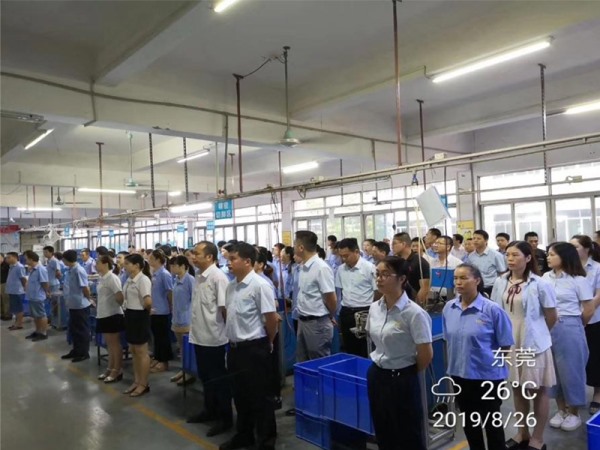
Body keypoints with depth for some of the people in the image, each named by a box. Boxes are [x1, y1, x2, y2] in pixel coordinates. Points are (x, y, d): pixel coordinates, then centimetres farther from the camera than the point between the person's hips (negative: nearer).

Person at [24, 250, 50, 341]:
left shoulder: (41, 269, -21)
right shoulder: (32, 269, 9)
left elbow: (45, 283, -18)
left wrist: (47, 293, -8)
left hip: (38, 297, -10)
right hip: (32, 297, 10)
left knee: (41, 315, 0)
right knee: (35, 316, 18)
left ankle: (44, 333, 9)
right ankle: (38, 332, 29)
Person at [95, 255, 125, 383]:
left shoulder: (112, 278, -17)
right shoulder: (102, 278, 10)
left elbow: (120, 297, -22)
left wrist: (117, 306, -9)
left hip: (112, 315, -9)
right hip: (104, 314, 9)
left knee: (115, 344, 2)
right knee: (109, 344, 17)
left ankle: (117, 371, 12)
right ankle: (110, 369, 27)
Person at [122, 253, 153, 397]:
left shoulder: (143, 280, -19)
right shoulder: (129, 280, 9)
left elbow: (148, 301, -29)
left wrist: (144, 310, -11)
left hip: (139, 317, -9)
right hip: (130, 315, 9)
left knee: (141, 352, 2)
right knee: (133, 351, 16)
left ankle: (144, 384, 14)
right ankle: (136, 381, 28)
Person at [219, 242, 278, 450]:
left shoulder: (260, 285, -18)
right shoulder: (231, 286, 6)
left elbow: (271, 318, -16)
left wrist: (268, 342, -3)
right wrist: (233, 338, 15)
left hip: (254, 348, -8)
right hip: (235, 347, 8)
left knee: (260, 397, 5)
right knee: (240, 394, 20)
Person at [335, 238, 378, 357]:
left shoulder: (369, 268, -12)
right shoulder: (341, 269, 5)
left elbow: (378, 291, -7)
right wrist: (344, 309, 12)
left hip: (364, 312, -5)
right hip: (346, 313, 5)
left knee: (365, 351, 3)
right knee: (348, 349, 14)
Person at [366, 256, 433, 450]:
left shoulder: (413, 313, -21)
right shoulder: (374, 308, 0)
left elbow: (426, 355, -16)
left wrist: (408, 373, -2)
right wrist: (381, 363, 15)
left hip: (402, 379, -6)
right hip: (376, 375, 6)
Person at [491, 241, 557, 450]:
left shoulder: (540, 284, -13)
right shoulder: (500, 282, -1)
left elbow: (552, 317, -3)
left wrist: (536, 333, 8)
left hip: (533, 343, -4)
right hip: (509, 343, 4)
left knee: (538, 391, 9)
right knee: (517, 389, 16)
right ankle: (522, 433, 32)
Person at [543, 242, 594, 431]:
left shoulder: (578, 280, -9)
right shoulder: (546, 277, 4)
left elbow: (589, 310, -4)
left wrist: (573, 323, 7)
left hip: (569, 329, -4)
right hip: (547, 328, 5)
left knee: (571, 371, 7)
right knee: (553, 371, 13)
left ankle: (574, 413, 24)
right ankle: (561, 410, 29)